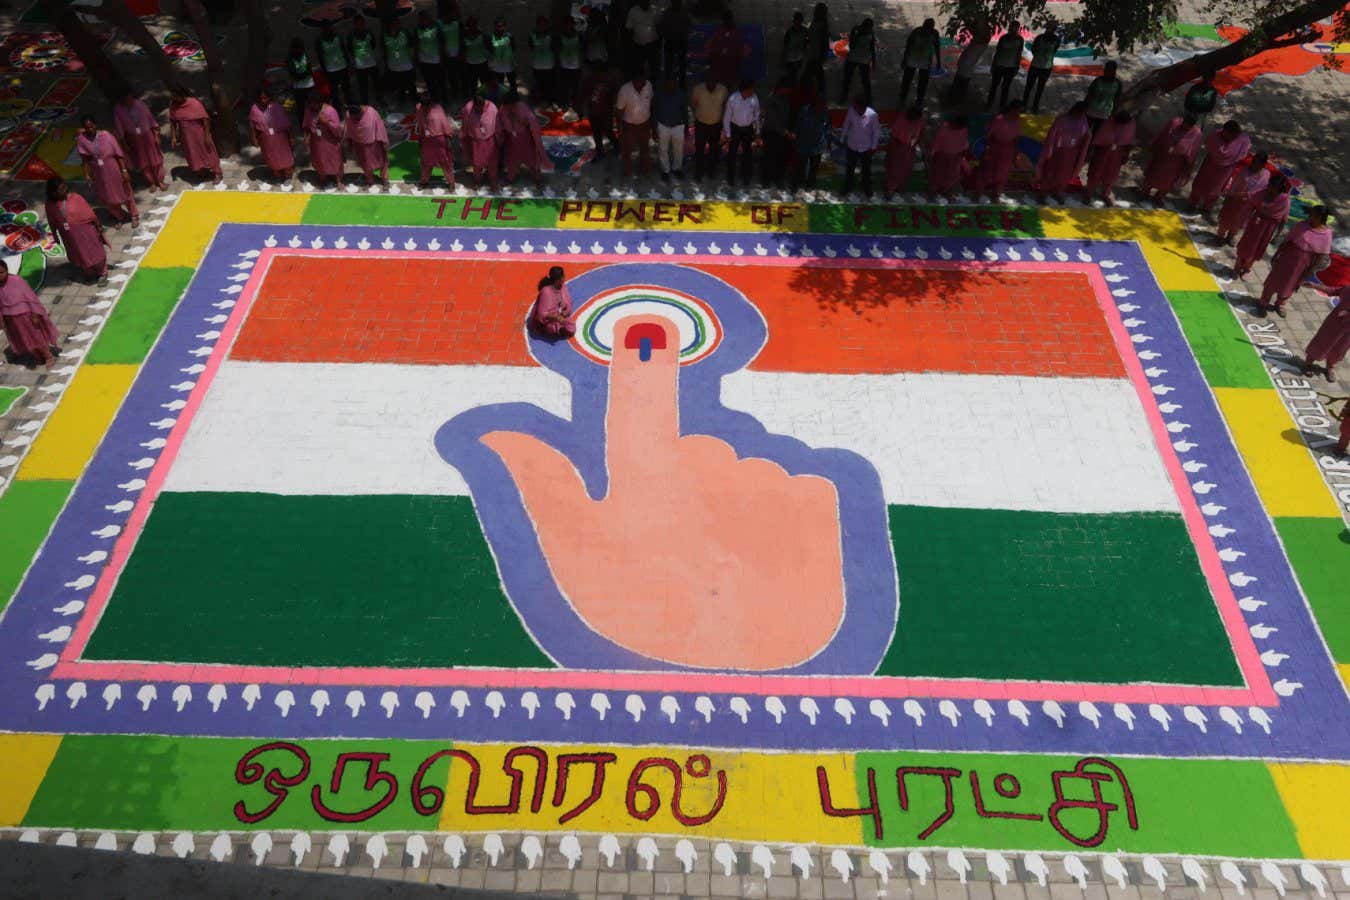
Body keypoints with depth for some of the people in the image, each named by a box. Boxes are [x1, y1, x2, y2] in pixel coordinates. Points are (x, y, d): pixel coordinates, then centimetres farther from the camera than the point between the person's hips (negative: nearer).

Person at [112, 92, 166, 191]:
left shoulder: (140, 103, -13)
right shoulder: (118, 109, -13)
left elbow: (150, 118, -4)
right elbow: (119, 129, -6)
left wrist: (156, 135, -3)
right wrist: (124, 144, -5)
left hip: (147, 135, 0)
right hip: (133, 139, 0)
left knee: (155, 159, 12)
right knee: (142, 163, 11)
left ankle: (160, 181, 29)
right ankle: (152, 182, 27)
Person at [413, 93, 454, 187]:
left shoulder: (437, 109, -14)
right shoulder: (420, 109, -2)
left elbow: (444, 124, -11)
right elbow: (419, 126, 7)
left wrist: (447, 139, -11)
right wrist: (419, 140, 11)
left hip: (439, 139, -4)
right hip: (426, 140, 4)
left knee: (445, 162, 6)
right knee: (426, 162, 16)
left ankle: (451, 182, 18)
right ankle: (424, 181, 32)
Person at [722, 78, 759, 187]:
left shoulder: (754, 99, -16)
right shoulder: (733, 99, -22)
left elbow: (756, 115, -1)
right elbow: (727, 117, -12)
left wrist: (757, 131, 5)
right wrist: (727, 134, -8)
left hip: (748, 129, 2)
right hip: (735, 129, -2)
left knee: (747, 154, 11)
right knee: (732, 154, 11)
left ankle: (745, 180, 27)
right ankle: (730, 178, 30)